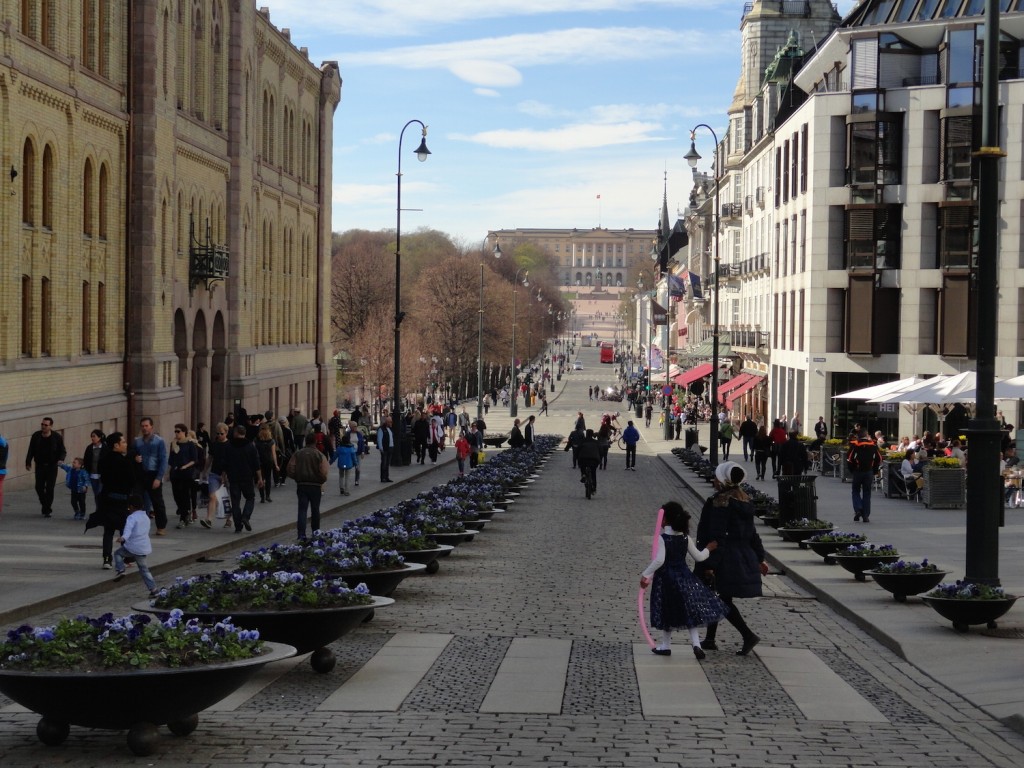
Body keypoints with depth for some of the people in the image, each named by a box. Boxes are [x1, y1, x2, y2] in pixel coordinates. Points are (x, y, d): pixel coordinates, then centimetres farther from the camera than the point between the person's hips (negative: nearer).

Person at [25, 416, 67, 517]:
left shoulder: (57, 437, -8)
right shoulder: (36, 436, -3)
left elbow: (63, 451, -2)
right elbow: (31, 451, 4)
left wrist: (61, 459, -22)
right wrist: (28, 463, -4)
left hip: (52, 466, -2)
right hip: (40, 466, 2)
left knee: (49, 488, -7)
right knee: (39, 487, 1)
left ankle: (47, 509, 3)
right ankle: (45, 505, 24)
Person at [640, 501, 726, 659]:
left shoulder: (662, 538, -15)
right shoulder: (685, 538, 1)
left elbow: (659, 560, -24)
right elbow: (698, 557, 8)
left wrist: (646, 574, -18)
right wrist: (708, 549, 28)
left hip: (665, 578, -4)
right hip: (683, 577, 4)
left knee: (668, 613, 9)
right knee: (690, 611, 9)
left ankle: (666, 646, 20)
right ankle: (696, 643, -3)